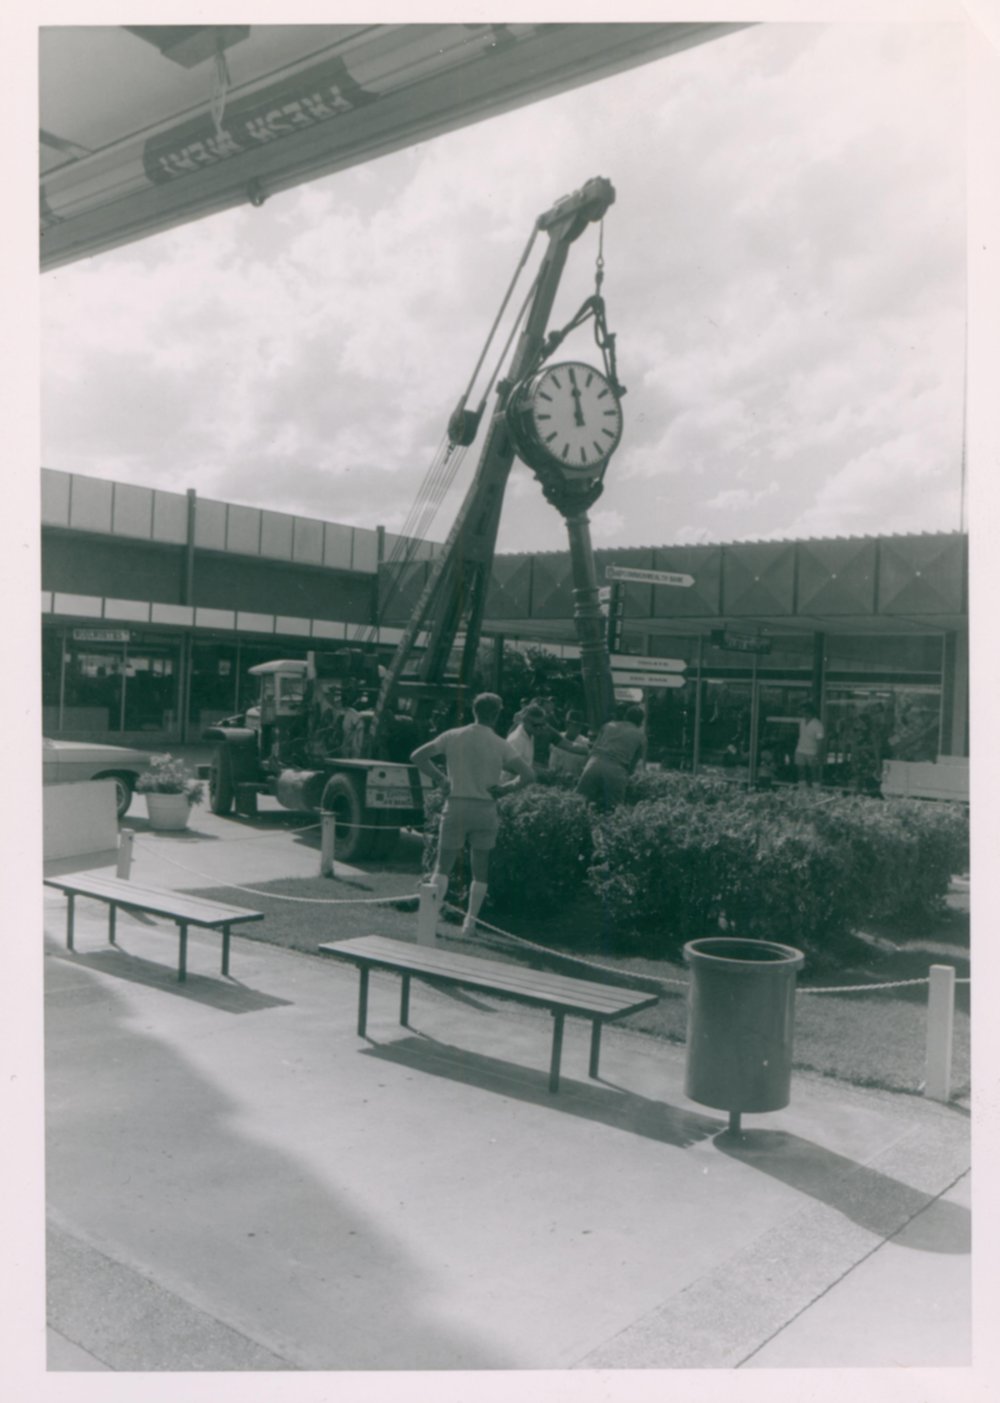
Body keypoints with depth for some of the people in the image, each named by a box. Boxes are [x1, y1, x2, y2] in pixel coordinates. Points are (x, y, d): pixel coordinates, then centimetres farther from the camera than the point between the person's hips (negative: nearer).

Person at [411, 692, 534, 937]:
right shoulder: (501, 745, -3)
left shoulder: (452, 737, 1)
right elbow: (528, 774, -9)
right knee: (480, 871, 12)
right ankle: (470, 922, 12)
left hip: (456, 806, 1)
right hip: (485, 809, 0)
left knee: (443, 868, 8)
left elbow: (417, 756, 1)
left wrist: (440, 779, 5)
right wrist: (506, 787, 3)